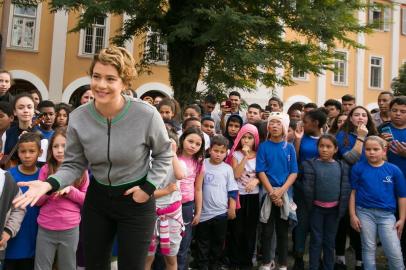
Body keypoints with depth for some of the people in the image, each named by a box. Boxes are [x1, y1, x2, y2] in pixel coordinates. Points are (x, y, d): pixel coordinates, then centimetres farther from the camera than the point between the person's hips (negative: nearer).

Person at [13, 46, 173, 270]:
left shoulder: (147, 115, -20)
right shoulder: (78, 118, -12)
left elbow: (163, 153, -3)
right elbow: (74, 164, -3)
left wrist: (149, 187, -11)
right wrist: (49, 184, -20)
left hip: (137, 201, -3)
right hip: (97, 198, 3)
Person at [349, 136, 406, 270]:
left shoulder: (394, 170, -2)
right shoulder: (358, 167, -3)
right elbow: (353, 192, 0)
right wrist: (353, 215, -3)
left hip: (387, 214, 0)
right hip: (365, 212, 0)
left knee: (395, 252, 1)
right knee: (369, 248, 11)